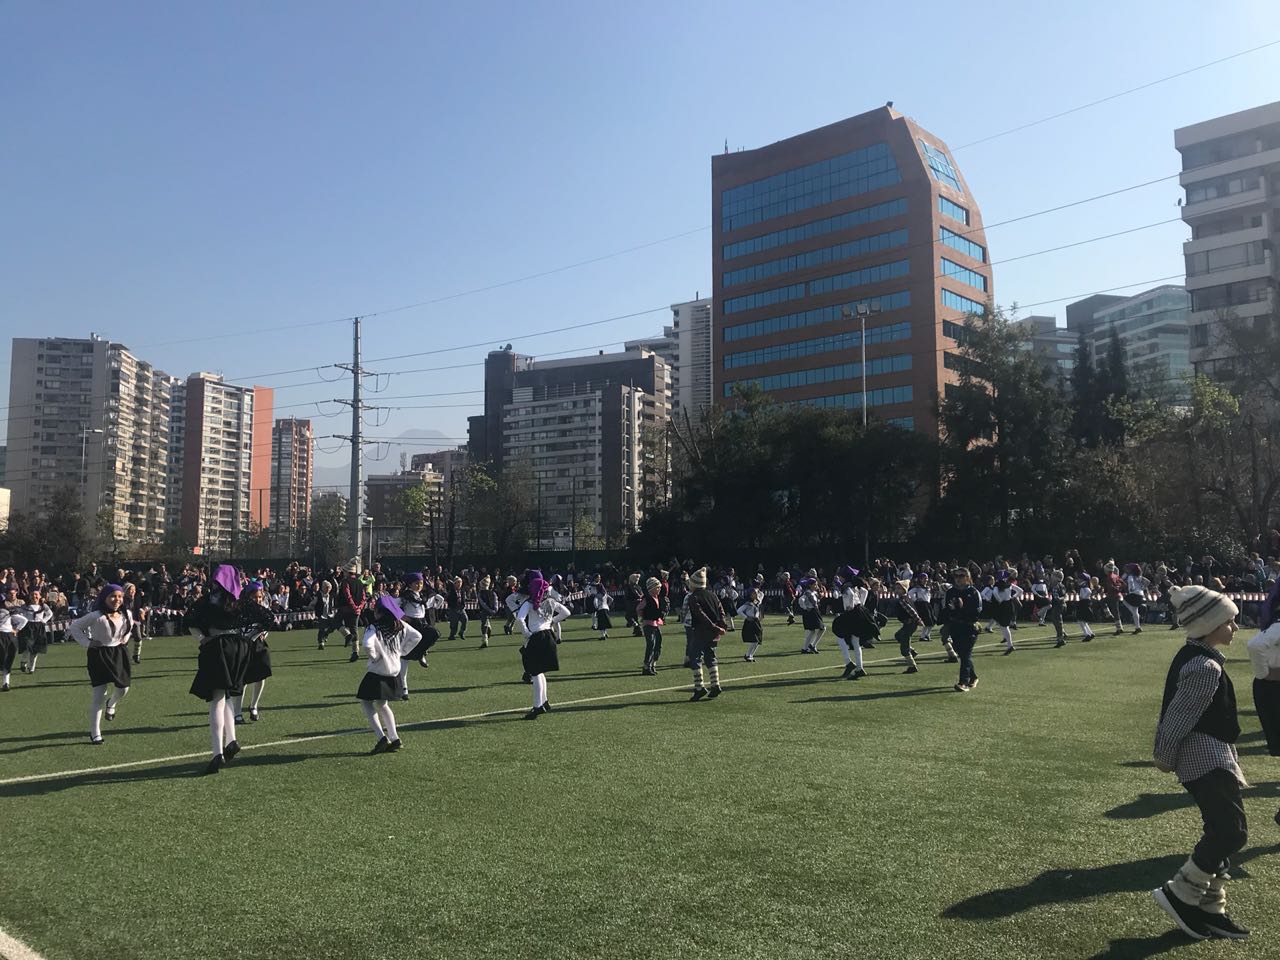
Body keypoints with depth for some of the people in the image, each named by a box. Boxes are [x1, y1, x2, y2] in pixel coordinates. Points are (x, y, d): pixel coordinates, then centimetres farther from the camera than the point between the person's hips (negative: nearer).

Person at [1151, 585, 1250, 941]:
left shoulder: (1192, 656, 10)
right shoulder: (1206, 667, -22)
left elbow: (1176, 713, 16)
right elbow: (1179, 717, -21)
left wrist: (1165, 755, 19)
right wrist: (1165, 759, -8)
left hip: (1205, 757, 11)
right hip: (1208, 759, -11)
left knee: (1220, 832, 14)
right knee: (1232, 832, -10)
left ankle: (1210, 909, 22)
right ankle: (1179, 894, -1)